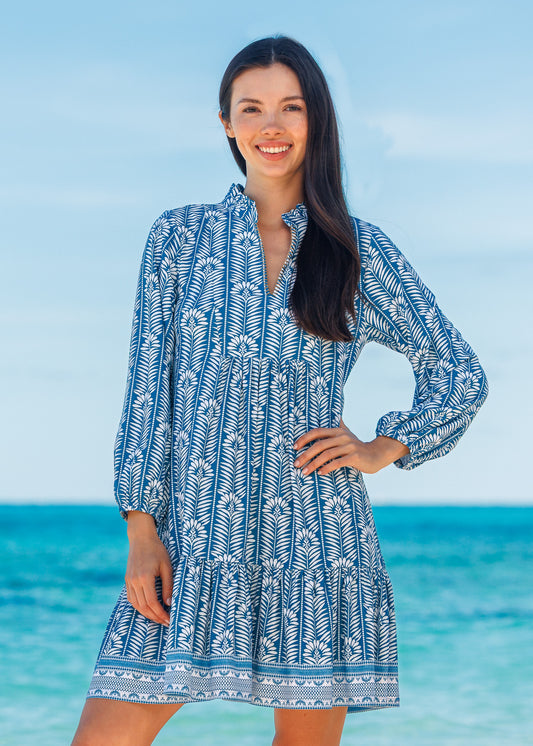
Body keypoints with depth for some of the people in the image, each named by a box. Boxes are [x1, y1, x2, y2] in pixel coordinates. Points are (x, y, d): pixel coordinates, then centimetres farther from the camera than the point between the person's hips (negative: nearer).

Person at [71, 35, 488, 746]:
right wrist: (141, 532, -2)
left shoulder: (359, 248, 7)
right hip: (190, 537, 0)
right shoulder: (179, 235, 8)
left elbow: (460, 374, 15)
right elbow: (147, 385, 5)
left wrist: (384, 448, 2)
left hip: (315, 535, 0)